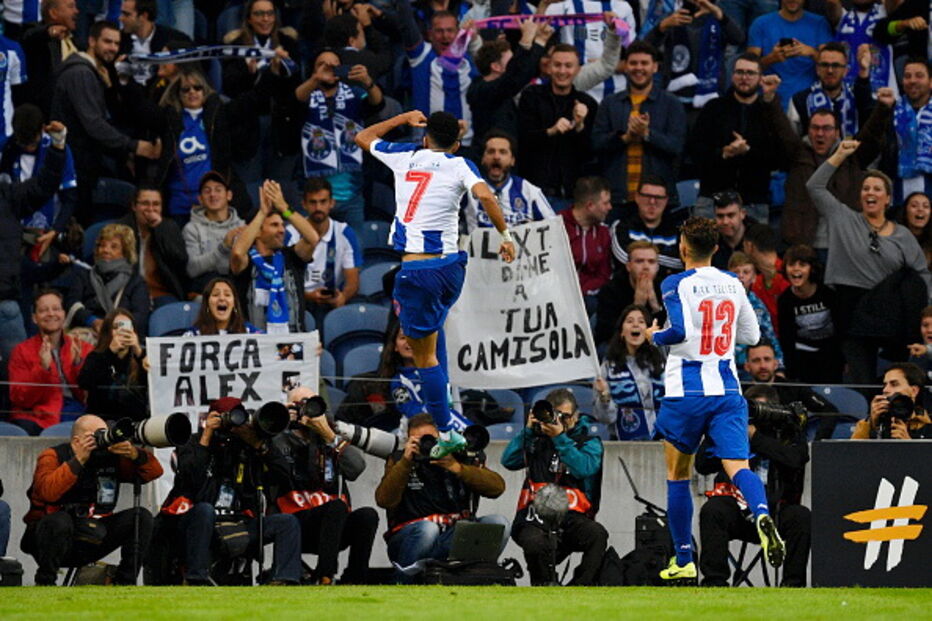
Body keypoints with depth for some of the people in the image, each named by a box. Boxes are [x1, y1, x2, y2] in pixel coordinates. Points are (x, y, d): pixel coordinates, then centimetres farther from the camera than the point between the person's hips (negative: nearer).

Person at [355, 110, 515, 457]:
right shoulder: (460, 166, 3)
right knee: (432, 327, 34)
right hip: (451, 265, 2)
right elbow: (485, 196, -16)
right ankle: (442, 397, 27)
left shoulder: (405, 157, 8)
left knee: (424, 355, 3)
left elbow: (363, 138, 26)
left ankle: (446, 433, 1)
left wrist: (404, 118, 32)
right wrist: (505, 236, -8)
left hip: (415, 270, -2)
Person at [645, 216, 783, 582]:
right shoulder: (733, 285, 10)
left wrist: (655, 336, 0)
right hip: (727, 390, 3)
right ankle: (762, 514, -42)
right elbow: (751, 335, 18)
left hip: (685, 392, -3)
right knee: (737, 466, -9)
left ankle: (684, 561, 16)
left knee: (677, 476, 12)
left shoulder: (676, 285, -7)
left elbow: (679, 331, -20)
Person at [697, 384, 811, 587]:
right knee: (711, 511, -29)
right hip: (737, 509, 0)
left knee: (801, 516, -28)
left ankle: (793, 582, -21)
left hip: (776, 513, 0)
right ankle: (714, 581, -27)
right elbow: (702, 464, 1)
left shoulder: (789, 432, 9)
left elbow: (795, 458, -15)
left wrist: (754, 437, -13)